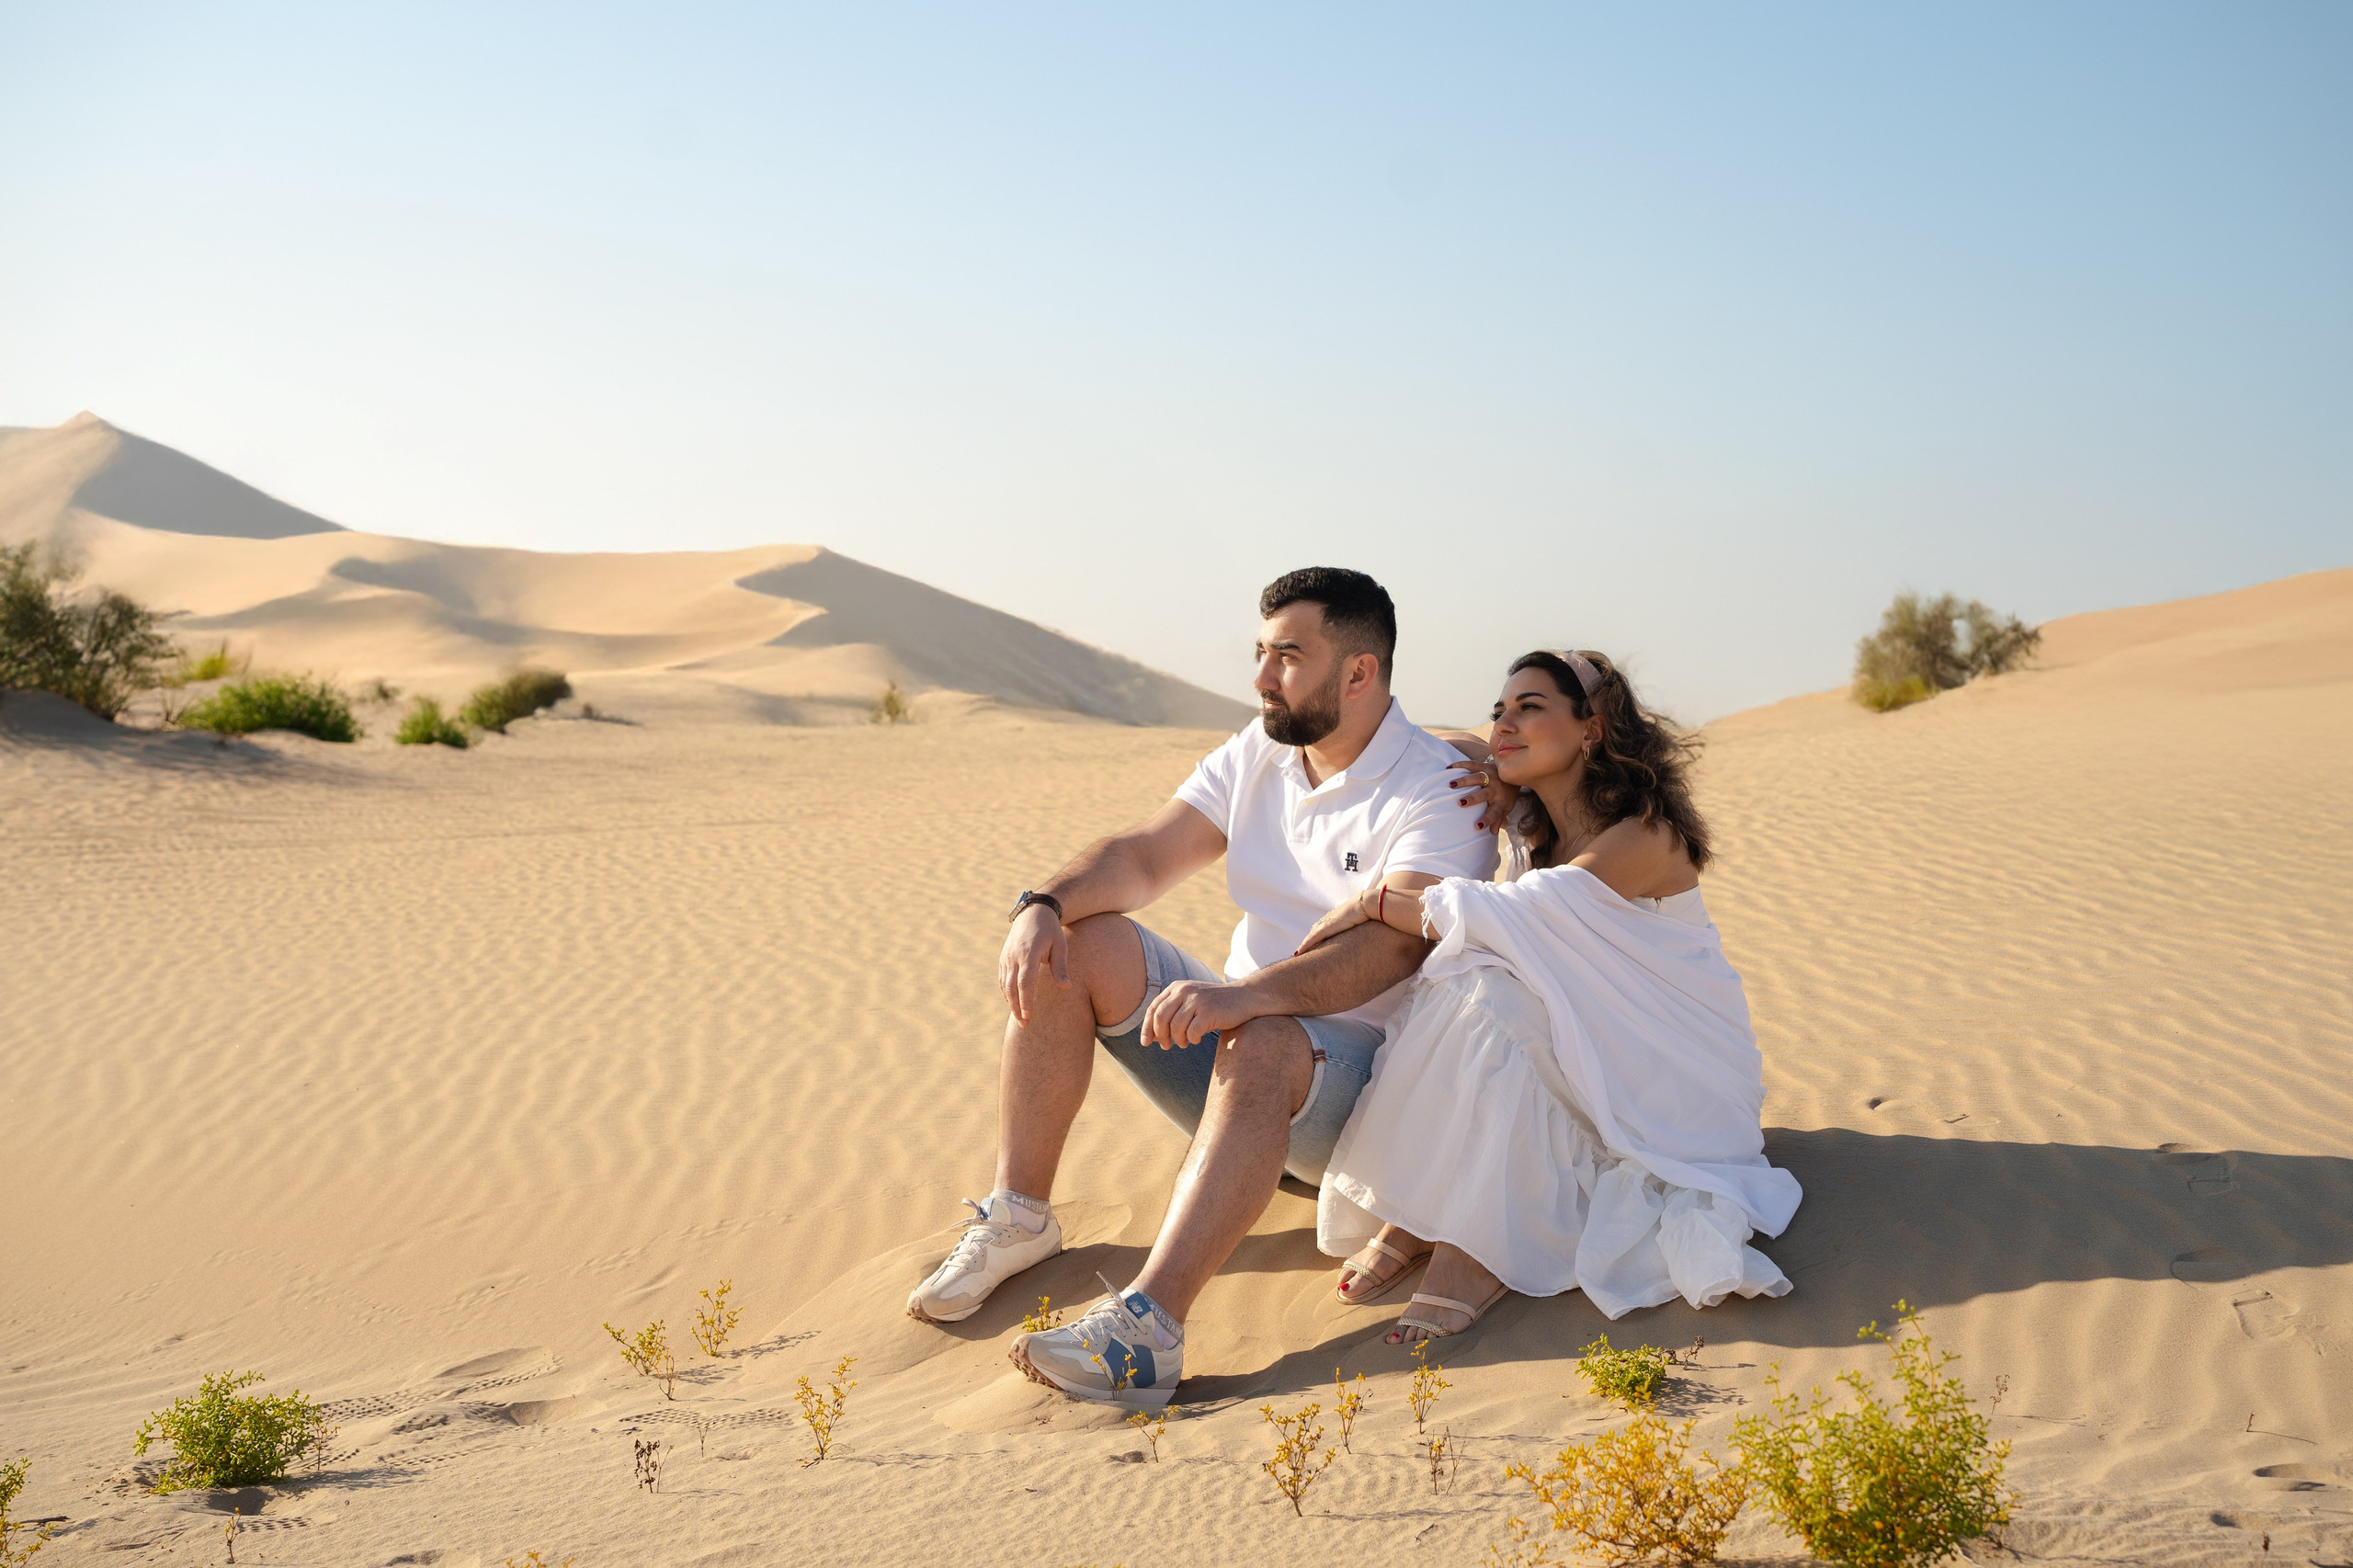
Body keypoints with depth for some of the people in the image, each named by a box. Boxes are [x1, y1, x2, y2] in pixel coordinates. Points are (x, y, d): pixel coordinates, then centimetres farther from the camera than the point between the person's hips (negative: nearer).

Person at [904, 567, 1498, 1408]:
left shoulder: (1441, 790, -15)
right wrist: (1043, 904, -21)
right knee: (1073, 945, -11)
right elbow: (1147, 855, 0)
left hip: (1360, 1069, -7)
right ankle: (1018, 1219, -9)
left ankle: (1147, 1327, -51)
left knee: (1260, 1043, -40)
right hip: (1240, 1028, 7)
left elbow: (1392, 945, -31)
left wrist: (1243, 994, -45)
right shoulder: (1258, 753, 8)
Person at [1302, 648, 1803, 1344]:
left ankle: (1483, 1247, -26)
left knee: (1486, 992, -29)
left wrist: (1373, 902, -19)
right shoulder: (1530, 835, 6)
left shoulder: (1646, 837, -19)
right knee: (1470, 980, -20)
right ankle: (1409, 1215, -21)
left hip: (1661, 1086, -7)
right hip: (1571, 1066, 7)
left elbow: (1509, 918, -28)